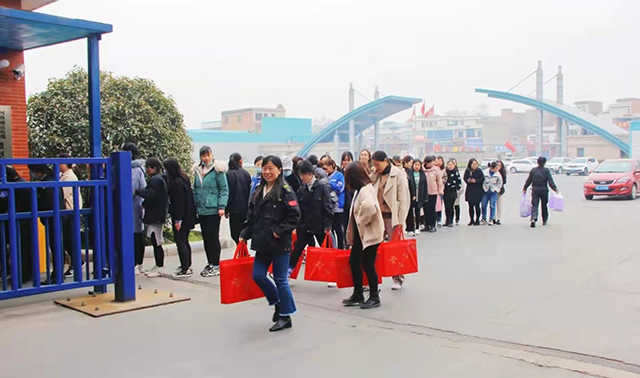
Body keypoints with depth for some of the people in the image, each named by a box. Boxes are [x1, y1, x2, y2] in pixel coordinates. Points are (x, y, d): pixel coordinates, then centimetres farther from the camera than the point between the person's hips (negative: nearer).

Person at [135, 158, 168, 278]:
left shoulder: (156, 180, -14)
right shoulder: (157, 179, 17)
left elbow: (149, 194, -25)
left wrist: (137, 190, -13)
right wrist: (145, 203, 8)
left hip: (155, 216, -10)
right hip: (155, 215, 10)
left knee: (156, 242, -5)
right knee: (156, 242, 13)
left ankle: (160, 268, 1)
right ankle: (158, 266, 19)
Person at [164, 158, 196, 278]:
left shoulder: (176, 183, -17)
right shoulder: (184, 179, 11)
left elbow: (179, 202, -20)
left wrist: (178, 219, -18)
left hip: (181, 218, -10)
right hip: (188, 216, 10)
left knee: (180, 242, -4)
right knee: (184, 241, 19)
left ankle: (185, 270, -2)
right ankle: (187, 266, 29)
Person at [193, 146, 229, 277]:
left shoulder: (217, 170, -7)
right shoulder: (198, 171, 12)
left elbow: (224, 189, -9)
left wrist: (222, 206, -15)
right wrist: (195, 205, 12)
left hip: (213, 209, -7)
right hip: (201, 210, 7)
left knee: (213, 237, -2)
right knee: (206, 237, 12)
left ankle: (216, 265, 7)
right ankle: (210, 263, 23)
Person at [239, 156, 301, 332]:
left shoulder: (285, 191, -9)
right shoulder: (259, 191, 13)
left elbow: (294, 216, -14)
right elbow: (251, 216, 16)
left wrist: (279, 231, -17)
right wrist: (245, 235, 9)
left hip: (279, 243, -7)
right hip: (262, 243, 7)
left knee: (280, 279, 1)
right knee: (258, 275, 6)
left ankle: (285, 316, 15)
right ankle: (278, 303, 29)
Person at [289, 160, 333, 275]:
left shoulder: (321, 187, -9)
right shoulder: (301, 190, 2)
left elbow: (328, 207, -9)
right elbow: (298, 209, 7)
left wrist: (328, 225, -12)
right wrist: (295, 226, 4)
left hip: (320, 225, -3)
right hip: (304, 226, 3)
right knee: (297, 249, 3)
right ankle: (288, 271, 12)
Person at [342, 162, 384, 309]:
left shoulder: (366, 190, -20)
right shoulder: (360, 189, 10)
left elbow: (369, 207, -41)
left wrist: (362, 221, -24)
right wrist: (351, 233, 9)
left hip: (370, 233, -10)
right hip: (360, 233, 10)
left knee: (367, 265, -2)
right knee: (354, 262, 13)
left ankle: (374, 297, 13)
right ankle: (358, 295, 25)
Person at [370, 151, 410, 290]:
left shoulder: (398, 174, -7)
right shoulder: (374, 175, 8)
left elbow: (404, 198, -8)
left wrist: (401, 220, -11)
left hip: (392, 216, -4)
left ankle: (398, 278, 14)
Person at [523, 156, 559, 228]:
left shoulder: (533, 170, 0)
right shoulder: (546, 171, -6)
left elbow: (528, 180, 5)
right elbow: (550, 181, -12)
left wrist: (525, 188, 15)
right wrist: (555, 189, -10)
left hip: (535, 190, 1)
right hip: (544, 190, -1)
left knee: (534, 205, -2)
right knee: (544, 205, 14)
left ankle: (533, 219, -24)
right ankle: (544, 221, 25)